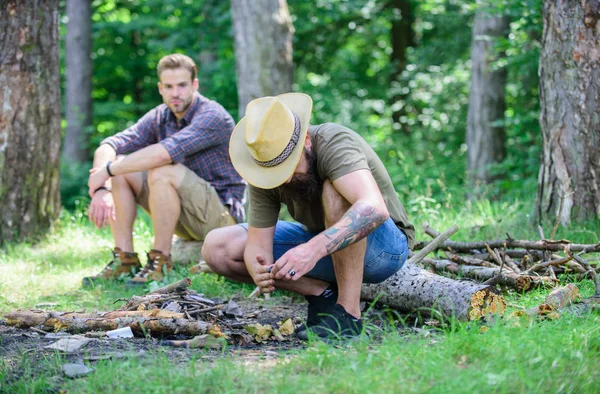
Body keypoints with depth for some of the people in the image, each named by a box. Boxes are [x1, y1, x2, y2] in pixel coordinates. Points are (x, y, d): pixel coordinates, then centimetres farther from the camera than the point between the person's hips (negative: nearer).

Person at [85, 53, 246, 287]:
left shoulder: (213, 116, -20)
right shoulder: (160, 117, 3)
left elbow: (165, 152, -35)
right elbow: (108, 146, -8)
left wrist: (107, 170, -28)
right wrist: (101, 189, -27)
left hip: (223, 213, -7)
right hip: (185, 219, 7)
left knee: (161, 172, -31)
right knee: (119, 169, -5)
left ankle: (160, 262, -21)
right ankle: (125, 260, -7)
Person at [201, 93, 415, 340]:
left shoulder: (335, 144, -30)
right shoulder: (266, 169, -13)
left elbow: (374, 209, -47)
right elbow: (258, 245, -12)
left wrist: (314, 248, -57)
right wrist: (259, 272, -35)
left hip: (385, 246, -6)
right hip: (322, 245, 6)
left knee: (334, 191, -37)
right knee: (217, 248, -8)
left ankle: (348, 312, -28)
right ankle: (323, 293, -5)